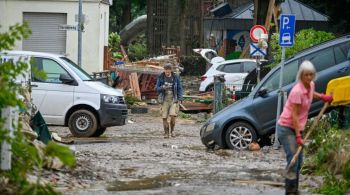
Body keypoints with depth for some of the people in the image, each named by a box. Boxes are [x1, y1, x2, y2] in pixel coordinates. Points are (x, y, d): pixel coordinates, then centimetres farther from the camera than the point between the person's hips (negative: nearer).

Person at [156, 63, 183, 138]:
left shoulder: (176, 77, 2)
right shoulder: (160, 77, 2)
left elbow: (179, 89, 7)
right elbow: (157, 89, 4)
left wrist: (180, 99, -3)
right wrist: (162, 88, -18)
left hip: (173, 99, -1)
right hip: (165, 99, 1)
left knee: (173, 115, -17)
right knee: (164, 117, -4)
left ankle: (172, 130, 6)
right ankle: (166, 133, 11)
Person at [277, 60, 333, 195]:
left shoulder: (311, 85, 1)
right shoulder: (297, 91, -24)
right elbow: (294, 115, -23)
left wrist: (322, 97, 13)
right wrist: (298, 136, -25)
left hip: (297, 127, 9)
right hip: (286, 128, -9)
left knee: (299, 161, 12)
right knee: (293, 159, -16)